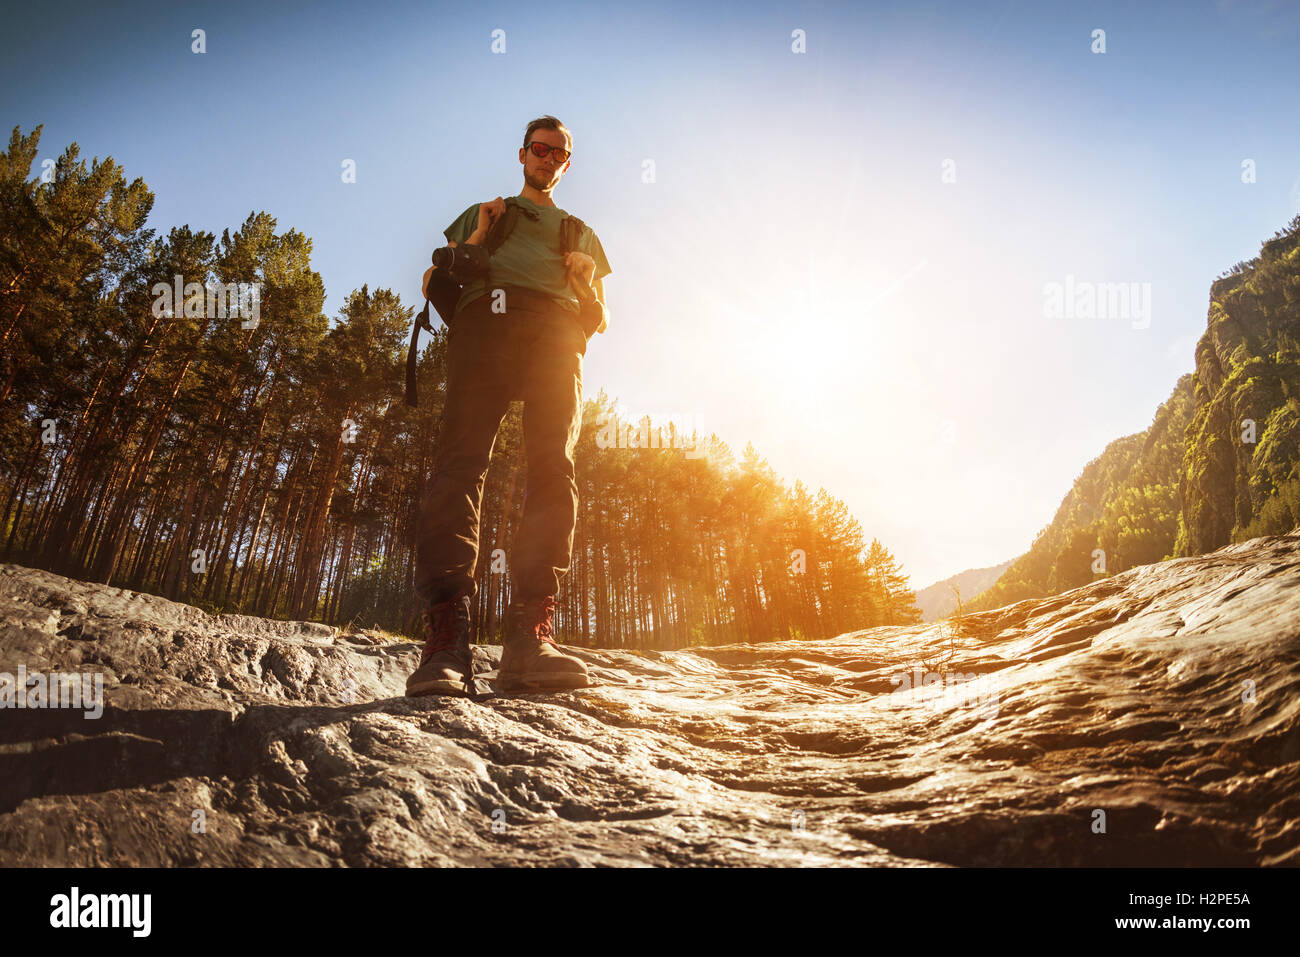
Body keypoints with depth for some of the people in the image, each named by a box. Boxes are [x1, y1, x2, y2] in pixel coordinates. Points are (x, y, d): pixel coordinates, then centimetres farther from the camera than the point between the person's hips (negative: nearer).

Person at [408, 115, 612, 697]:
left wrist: (585, 284, 10)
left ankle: (529, 637, -33)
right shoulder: (482, 213, 36)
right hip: (484, 322, -1)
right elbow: (433, 283, 25)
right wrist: (476, 240, 9)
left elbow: (599, 321, 31)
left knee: (553, 470, -23)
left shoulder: (581, 232, 38)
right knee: (461, 461, -23)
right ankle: (444, 639, -35)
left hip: (557, 337, 1)